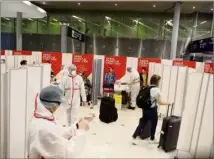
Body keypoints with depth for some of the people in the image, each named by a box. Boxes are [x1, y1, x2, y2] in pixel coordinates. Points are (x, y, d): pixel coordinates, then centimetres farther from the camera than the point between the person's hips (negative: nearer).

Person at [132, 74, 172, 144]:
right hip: (152, 110, -6)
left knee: (143, 122, 17)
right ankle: (152, 139, 32)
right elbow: (160, 102, -17)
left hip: (145, 108, 6)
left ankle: (134, 136, 18)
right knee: (153, 124, 15)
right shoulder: (156, 89, -17)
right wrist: (168, 103, -4)